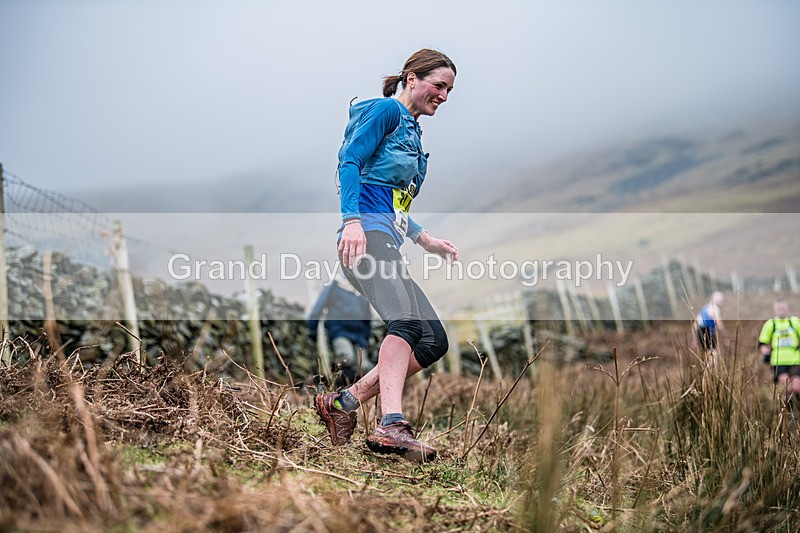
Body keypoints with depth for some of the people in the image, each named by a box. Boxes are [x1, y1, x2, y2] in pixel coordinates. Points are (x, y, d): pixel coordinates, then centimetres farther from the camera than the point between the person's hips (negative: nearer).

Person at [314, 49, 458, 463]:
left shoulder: (413, 132, 31)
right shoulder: (386, 110, 4)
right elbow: (349, 162, -9)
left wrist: (425, 240, 28)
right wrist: (352, 220, -22)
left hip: (387, 242, 10)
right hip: (366, 232, -10)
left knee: (434, 341, 1)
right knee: (406, 320, -31)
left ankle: (343, 403, -1)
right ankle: (391, 426, -44)